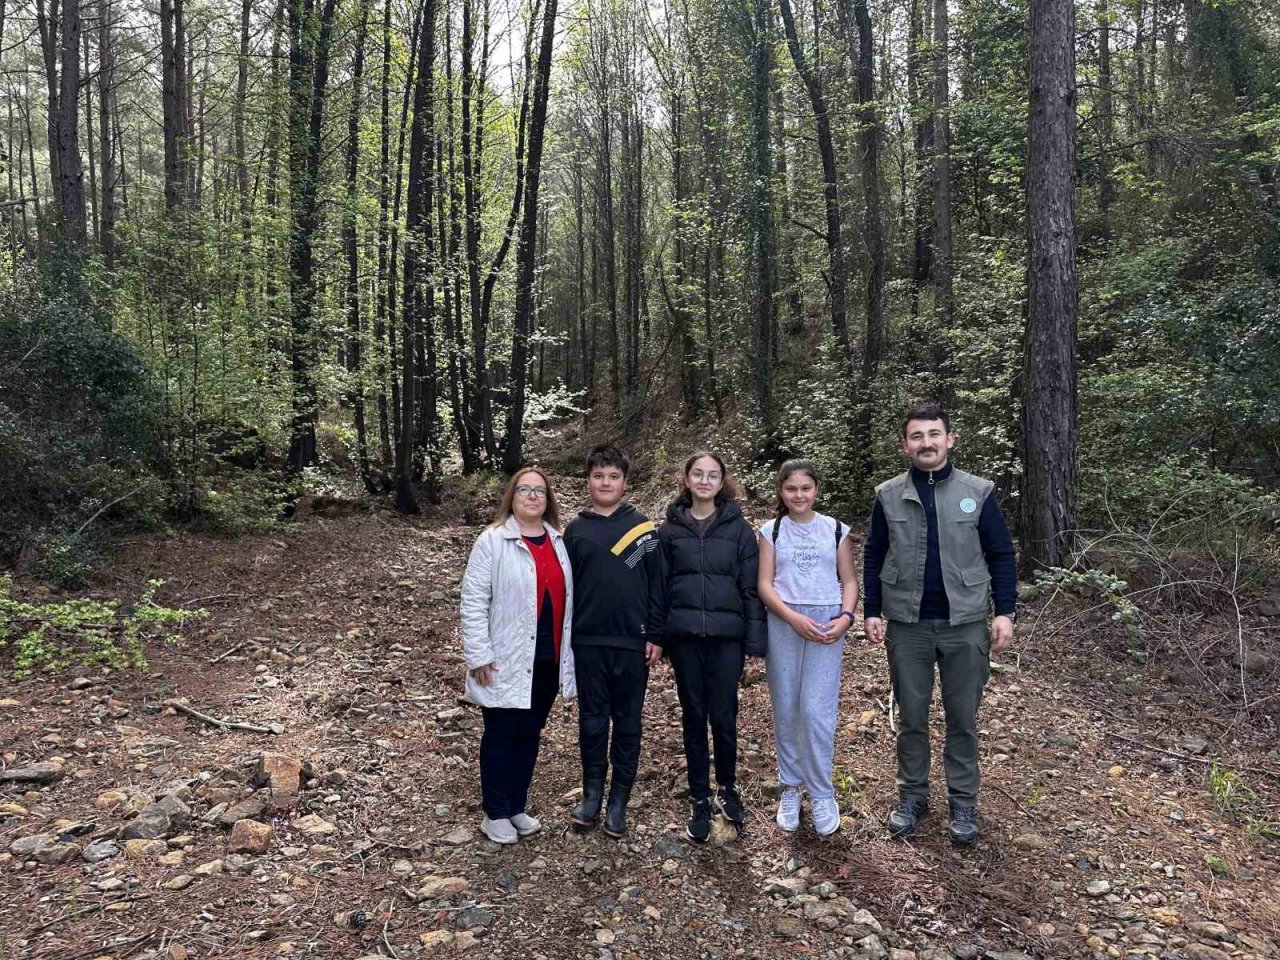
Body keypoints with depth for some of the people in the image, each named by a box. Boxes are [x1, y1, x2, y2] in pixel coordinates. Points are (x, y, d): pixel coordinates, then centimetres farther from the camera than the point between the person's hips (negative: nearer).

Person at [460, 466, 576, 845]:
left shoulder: (557, 542, 10)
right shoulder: (492, 541, -9)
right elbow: (473, 601, -11)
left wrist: (566, 649, 13)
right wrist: (479, 655, -15)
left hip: (548, 658, 6)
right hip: (506, 661, -6)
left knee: (530, 734, 15)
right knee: (500, 736, 6)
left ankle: (517, 807, 30)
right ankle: (495, 813, 20)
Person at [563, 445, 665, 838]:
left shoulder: (643, 527, 1)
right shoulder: (576, 529, 5)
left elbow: (657, 584, 1)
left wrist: (655, 636, -3)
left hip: (632, 642, -1)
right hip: (588, 642, 1)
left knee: (627, 721, 7)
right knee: (592, 720, 10)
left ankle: (619, 801, 18)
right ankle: (592, 794, 23)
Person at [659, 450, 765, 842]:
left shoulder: (739, 528, 2)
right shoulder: (670, 528, 5)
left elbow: (751, 586, 1)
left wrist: (755, 637, -4)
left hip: (726, 635, -1)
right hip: (684, 636, 1)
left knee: (724, 717, 3)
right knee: (694, 717, 8)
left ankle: (728, 789, 28)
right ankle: (700, 801, 20)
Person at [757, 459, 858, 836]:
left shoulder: (835, 530, 8)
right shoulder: (772, 531, 6)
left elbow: (849, 581, 8)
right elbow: (765, 584, 0)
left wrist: (845, 616, -10)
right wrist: (794, 617, -14)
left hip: (826, 625, -1)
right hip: (783, 625, 1)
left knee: (817, 711, -7)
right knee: (785, 711, 6)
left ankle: (822, 795, 8)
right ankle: (790, 789, 21)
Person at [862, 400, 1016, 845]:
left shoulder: (978, 492, -3)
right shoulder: (888, 495, 1)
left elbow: (1001, 555, 1)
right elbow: (873, 557, 6)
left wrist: (1005, 612, -5)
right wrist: (872, 612, 2)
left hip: (965, 625, -1)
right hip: (907, 626, 1)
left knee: (963, 718, 9)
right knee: (911, 717, 12)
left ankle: (963, 802, 25)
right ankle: (912, 795, 27)